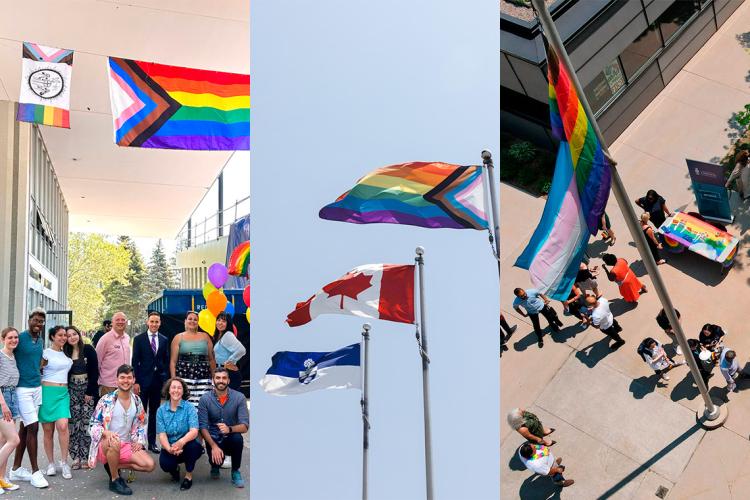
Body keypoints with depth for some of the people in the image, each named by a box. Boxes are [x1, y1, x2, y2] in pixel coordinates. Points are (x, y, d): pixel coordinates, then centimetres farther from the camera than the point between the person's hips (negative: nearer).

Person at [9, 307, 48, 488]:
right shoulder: (20, 338, -10)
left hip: (37, 387, 7)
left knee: (25, 427, 11)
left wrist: (38, 374, 12)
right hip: (22, 388, -7)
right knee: (33, 427, -9)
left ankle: (16, 469, 20)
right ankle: (35, 472, -2)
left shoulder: (41, 341, 11)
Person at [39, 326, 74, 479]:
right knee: (48, 430, 3)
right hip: (48, 392, -3)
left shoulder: (66, 354, 15)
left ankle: (64, 462, -7)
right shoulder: (46, 353, -1)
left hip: (63, 393, 3)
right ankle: (51, 463, 14)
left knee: (63, 426, -14)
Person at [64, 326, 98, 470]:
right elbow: (65, 373, 10)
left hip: (88, 389, -4)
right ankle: (76, 457, 6)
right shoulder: (66, 352, 8)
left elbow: (94, 372, -7)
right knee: (73, 423, 1)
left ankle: (85, 457, 1)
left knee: (87, 423, -5)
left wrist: (90, 392, -10)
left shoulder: (88, 349, -4)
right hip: (72, 390, 4)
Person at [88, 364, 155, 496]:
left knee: (150, 465, -14)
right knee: (115, 443, -42)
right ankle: (115, 481, -19)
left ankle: (113, 466, 6)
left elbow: (141, 424, 17)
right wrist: (106, 433, -29)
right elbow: (93, 424, -10)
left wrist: (139, 441, 1)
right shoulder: (106, 400, -11)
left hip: (127, 445, 5)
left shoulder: (137, 401, 4)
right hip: (106, 444, -5)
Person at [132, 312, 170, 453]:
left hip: (158, 380, 3)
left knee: (154, 413, 9)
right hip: (143, 380, -3)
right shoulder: (139, 339, 0)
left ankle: (152, 442, 17)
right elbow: (135, 361, -3)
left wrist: (166, 380, 1)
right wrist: (135, 381, -9)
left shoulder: (164, 340, 7)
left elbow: (166, 361, 9)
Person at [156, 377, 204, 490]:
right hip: (169, 447, 1)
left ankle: (189, 476, -8)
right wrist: (169, 449, -32)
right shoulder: (161, 410, -2)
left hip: (188, 447, -1)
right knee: (164, 463, -30)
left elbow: (194, 431, -22)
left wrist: (181, 442, -44)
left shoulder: (189, 408, -9)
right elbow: (162, 434, -10)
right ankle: (174, 469, 11)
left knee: (192, 444, -35)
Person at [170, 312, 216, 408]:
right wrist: (173, 380, -3)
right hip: (184, 378, -1)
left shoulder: (205, 336, 15)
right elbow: (173, 361, 6)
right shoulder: (178, 338, 10)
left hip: (203, 378, 1)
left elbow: (211, 359, 16)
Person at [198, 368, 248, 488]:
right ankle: (215, 467, 14)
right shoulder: (205, 399, -8)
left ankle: (235, 472, -7)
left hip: (230, 439, 0)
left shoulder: (239, 397, -9)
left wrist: (229, 429, -36)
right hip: (213, 440, 0)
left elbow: (245, 426, -15)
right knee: (216, 459, -28)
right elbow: (203, 427, -12)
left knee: (237, 438, -33)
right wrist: (214, 446, -27)